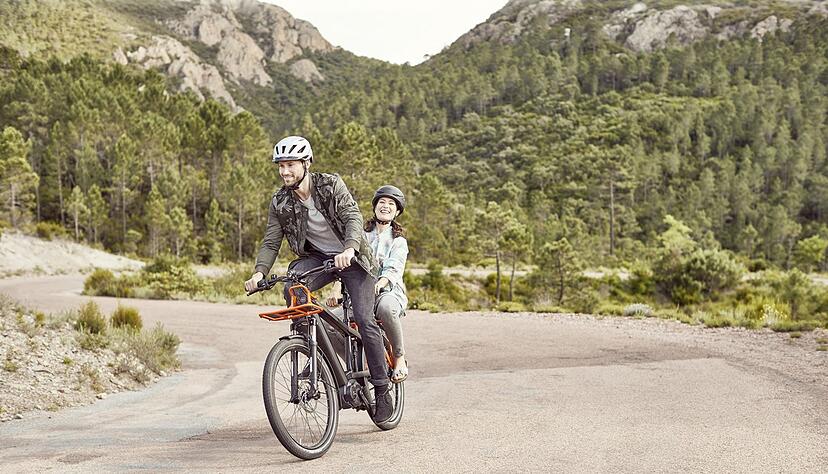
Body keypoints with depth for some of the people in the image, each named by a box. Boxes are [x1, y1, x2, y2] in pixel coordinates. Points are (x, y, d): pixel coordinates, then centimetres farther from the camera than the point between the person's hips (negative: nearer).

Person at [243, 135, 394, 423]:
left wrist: (349, 249, -44)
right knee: (292, 290, -30)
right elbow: (271, 243, -4)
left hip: (351, 257, -3)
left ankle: (382, 389, -3)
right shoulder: (280, 204, -5)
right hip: (316, 257, 3)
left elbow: (353, 216, -25)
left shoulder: (331, 185, -14)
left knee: (364, 320, -15)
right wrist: (259, 272, -22)